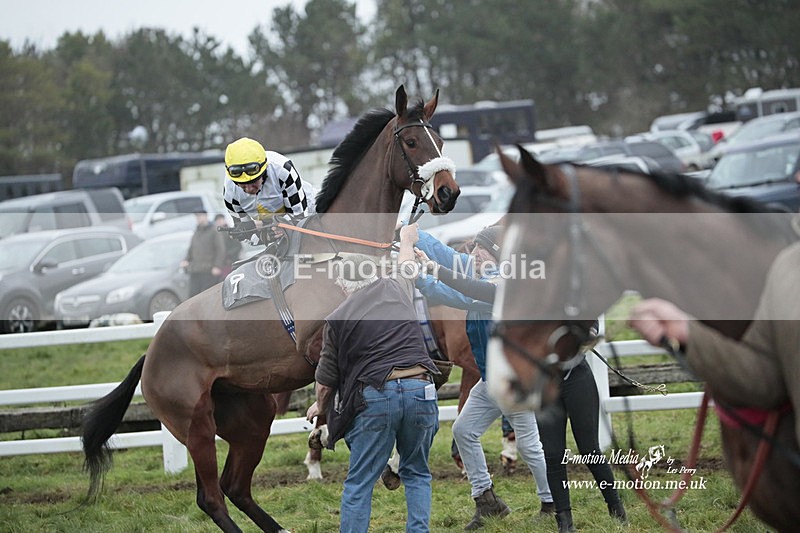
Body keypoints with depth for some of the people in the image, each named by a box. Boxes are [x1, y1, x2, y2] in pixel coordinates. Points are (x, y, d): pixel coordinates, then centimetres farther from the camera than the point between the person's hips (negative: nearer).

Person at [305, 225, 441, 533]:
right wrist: (407, 241, 59)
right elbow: (407, 264, 38)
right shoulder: (397, 288, 12)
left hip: (374, 396, -3)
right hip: (420, 390, 3)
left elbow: (326, 380, 6)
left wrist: (320, 407, 27)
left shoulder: (337, 319, 3)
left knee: (359, 483, 3)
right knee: (416, 474, 18)